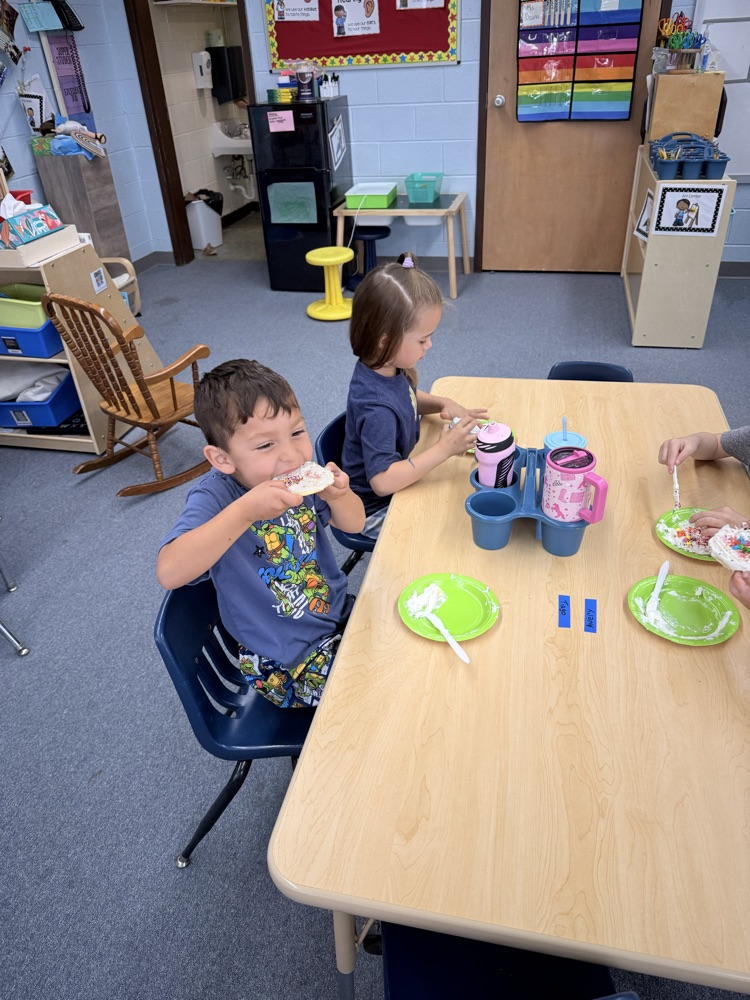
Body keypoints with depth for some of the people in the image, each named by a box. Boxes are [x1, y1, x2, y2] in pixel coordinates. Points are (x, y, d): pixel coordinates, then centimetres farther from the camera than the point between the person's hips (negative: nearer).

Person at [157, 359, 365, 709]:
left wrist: (337, 494, -23)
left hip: (340, 613, 6)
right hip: (287, 662, -5)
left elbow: (354, 523, 0)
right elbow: (169, 572, -40)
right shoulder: (215, 496, -25)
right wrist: (246, 510, -47)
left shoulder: (299, 471, -10)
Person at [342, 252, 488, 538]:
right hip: (377, 512, -9)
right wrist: (444, 449, -35)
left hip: (401, 480, 9)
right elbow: (383, 481, -39)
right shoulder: (376, 407, -35)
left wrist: (443, 404, -5)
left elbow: (410, 398, 16)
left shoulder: (388, 369, -7)